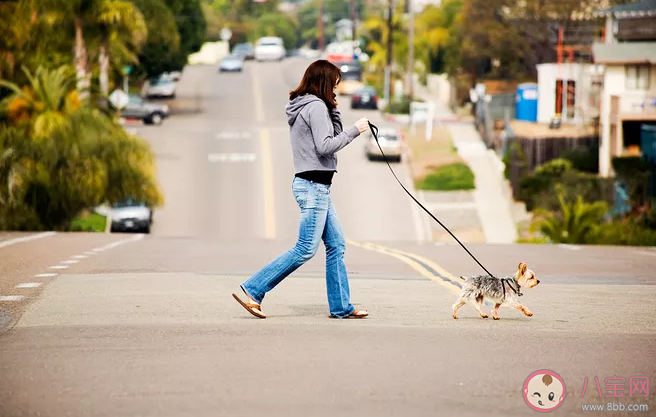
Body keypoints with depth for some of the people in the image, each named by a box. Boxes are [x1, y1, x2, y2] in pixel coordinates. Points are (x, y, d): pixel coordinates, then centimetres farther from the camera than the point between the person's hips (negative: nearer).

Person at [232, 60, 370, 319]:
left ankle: (341, 307, 13)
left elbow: (330, 139, 19)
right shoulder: (316, 106, -12)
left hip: (318, 188, 10)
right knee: (306, 249, -9)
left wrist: (333, 111, 10)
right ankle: (251, 291, -8)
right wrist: (354, 131, -12)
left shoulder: (302, 107, 17)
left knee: (336, 245, 11)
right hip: (313, 186, -10)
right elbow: (325, 146, -19)